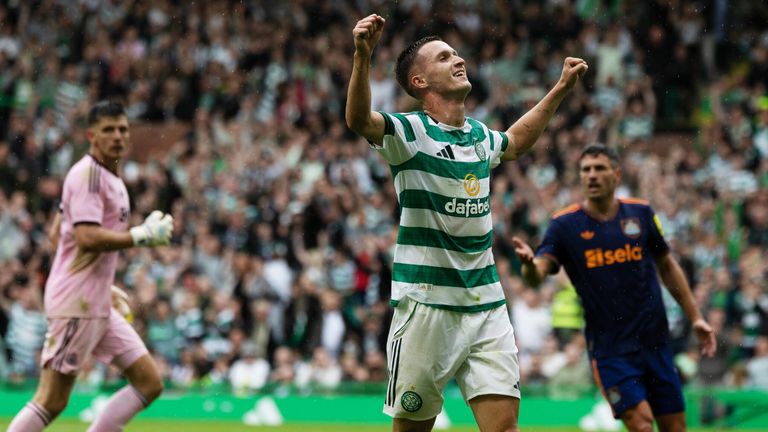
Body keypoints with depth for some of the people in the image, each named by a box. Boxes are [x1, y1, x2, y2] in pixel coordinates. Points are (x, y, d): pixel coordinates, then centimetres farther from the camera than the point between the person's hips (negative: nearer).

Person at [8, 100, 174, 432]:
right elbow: (88, 238, -25)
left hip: (98, 304, 10)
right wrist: (144, 235, -17)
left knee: (150, 383, 6)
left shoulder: (109, 176, 16)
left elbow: (56, 234, 23)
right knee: (52, 401, -9)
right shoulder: (87, 174, -13)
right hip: (76, 304, -10)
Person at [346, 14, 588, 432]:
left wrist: (561, 87, 36)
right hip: (425, 303, -5)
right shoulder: (410, 132, -6)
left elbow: (516, 139, 39)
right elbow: (359, 120, -28)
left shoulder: (480, 136, 14)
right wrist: (362, 56, -44)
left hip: (487, 305, 5)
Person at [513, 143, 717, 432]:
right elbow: (536, 277, -17)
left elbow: (667, 267, 14)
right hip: (609, 348, -3)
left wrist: (695, 317, 12)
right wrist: (529, 263, -40)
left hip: (655, 341, 3)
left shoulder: (640, 213, 2)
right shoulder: (565, 224, -6)